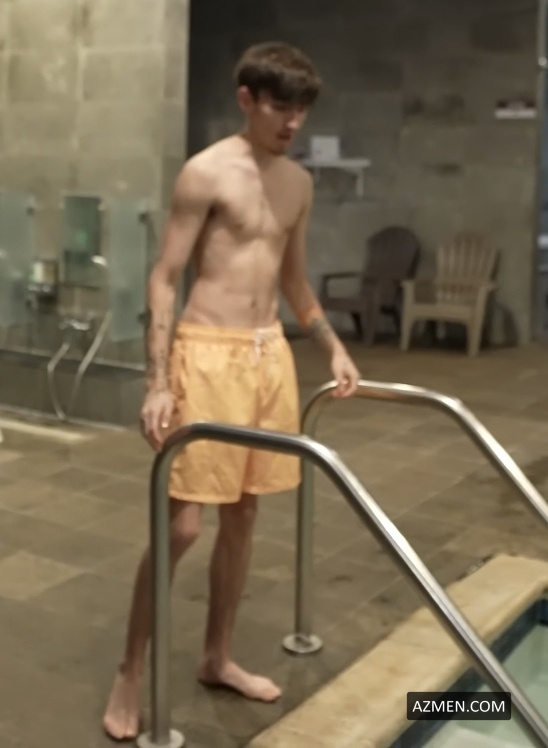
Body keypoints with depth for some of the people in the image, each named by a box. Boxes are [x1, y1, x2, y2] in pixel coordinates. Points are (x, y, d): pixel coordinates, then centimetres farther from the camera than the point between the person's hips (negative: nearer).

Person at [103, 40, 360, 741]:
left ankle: (217, 658, 29)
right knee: (182, 524, -5)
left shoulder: (298, 183, 12)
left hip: (271, 353, 7)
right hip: (209, 354, -7)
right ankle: (130, 674, 13)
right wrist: (159, 381, -18)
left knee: (242, 515, 13)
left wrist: (334, 347, 19)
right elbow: (164, 279, -11)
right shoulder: (206, 173, -9)